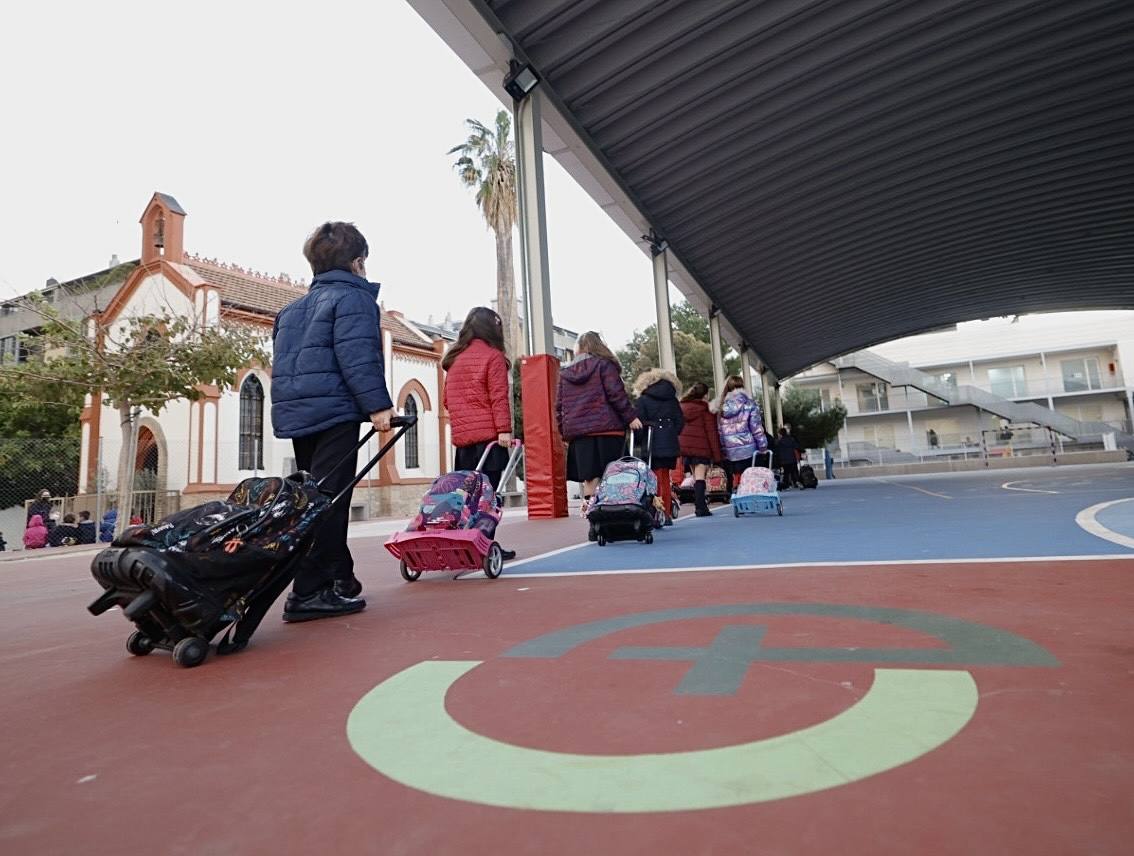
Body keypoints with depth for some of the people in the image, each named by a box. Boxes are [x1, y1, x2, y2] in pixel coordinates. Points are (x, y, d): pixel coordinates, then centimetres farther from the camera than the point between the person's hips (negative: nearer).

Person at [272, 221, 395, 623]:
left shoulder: (294, 308, 23)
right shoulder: (354, 297, -3)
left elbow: (283, 360, 24)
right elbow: (357, 356, -17)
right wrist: (378, 404, -20)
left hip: (296, 412, 9)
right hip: (334, 412, -9)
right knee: (328, 501, -7)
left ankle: (340, 580, 23)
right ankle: (308, 593, -7)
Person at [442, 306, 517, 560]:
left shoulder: (454, 359, 16)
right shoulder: (493, 356, -2)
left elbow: (447, 399, 19)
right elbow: (499, 397, -11)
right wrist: (504, 430, -14)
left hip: (461, 436, 6)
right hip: (488, 434, -6)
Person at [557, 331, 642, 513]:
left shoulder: (564, 374, 15)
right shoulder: (603, 364, 2)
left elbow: (559, 406, 14)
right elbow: (616, 394, -8)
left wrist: (564, 433, 18)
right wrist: (630, 417, -4)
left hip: (578, 431, 4)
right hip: (606, 429, -4)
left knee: (589, 478, 4)